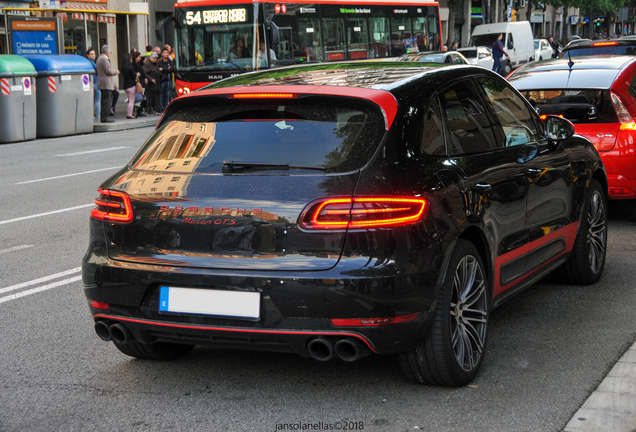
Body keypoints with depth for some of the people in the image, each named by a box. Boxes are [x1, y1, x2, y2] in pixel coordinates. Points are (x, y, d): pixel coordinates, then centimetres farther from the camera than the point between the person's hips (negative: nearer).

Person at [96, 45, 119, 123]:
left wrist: (113, 73, 22)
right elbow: (108, 71, -19)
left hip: (102, 83, 11)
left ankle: (103, 117, 13)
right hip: (106, 83, -11)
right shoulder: (104, 59, -14)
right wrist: (116, 71, -1)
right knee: (106, 101, -9)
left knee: (105, 101, 12)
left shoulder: (99, 59, 20)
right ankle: (104, 117, -10)